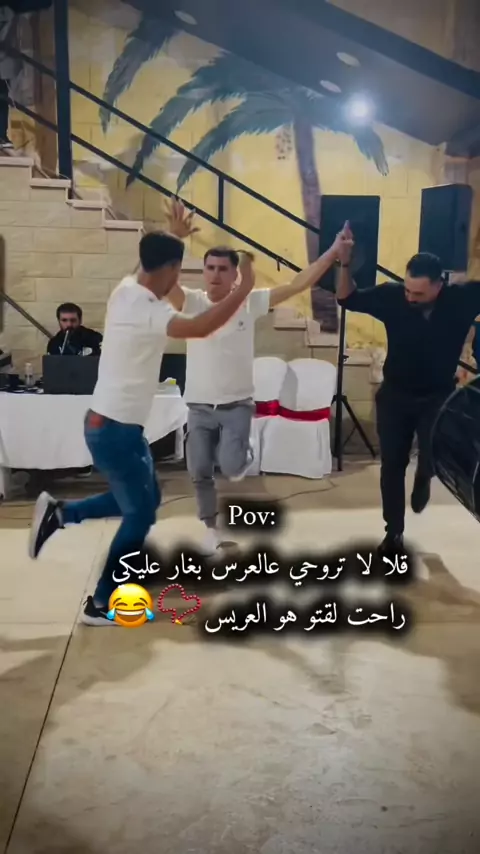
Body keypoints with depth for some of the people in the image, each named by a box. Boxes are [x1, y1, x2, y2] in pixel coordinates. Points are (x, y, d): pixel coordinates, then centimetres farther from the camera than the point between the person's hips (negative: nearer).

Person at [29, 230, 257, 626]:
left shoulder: (128, 290, 4)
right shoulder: (142, 310, -24)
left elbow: (154, 265, 30)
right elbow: (200, 327, -38)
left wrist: (175, 236, 30)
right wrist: (245, 287, -28)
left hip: (117, 423, 10)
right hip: (114, 428, -10)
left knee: (147, 499, 21)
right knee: (140, 513, 3)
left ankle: (59, 512, 24)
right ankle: (102, 604, 15)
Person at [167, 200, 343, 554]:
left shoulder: (251, 302, -5)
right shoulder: (191, 302, -6)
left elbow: (298, 285, -7)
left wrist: (333, 252, -11)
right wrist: (176, 238, -37)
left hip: (237, 405, -1)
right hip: (199, 407, 2)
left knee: (231, 467, -18)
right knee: (200, 472, 8)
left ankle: (245, 454, 21)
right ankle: (212, 529, 32)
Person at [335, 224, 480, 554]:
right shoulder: (392, 296, -16)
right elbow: (347, 298, -8)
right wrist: (345, 261, -23)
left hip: (439, 397, -1)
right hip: (395, 395, 1)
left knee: (434, 458, -16)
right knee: (392, 465, 7)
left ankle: (424, 478, 24)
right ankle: (394, 532, 26)